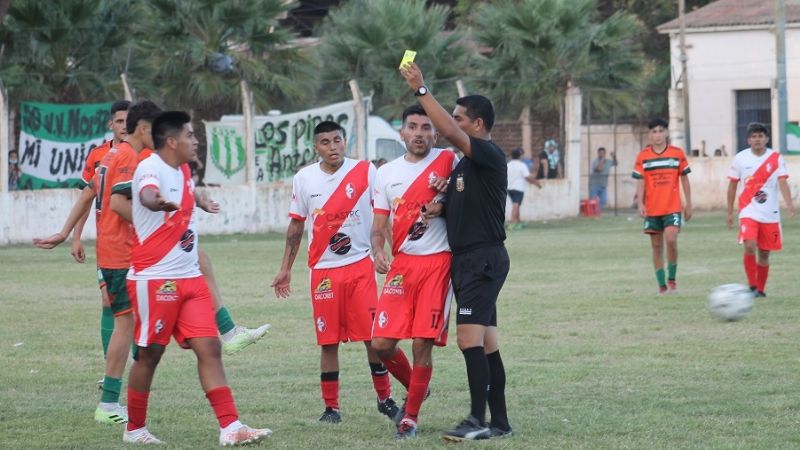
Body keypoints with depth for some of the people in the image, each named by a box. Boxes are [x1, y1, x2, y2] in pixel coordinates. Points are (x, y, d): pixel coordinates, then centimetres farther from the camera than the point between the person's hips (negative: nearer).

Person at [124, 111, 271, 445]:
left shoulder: (183, 172, 13)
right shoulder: (151, 169, -15)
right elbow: (147, 195, -40)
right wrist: (159, 202, -60)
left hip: (189, 278, 8)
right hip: (154, 279, -8)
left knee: (209, 348, -2)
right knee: (149, 354, 2)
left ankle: (230, 427, -6)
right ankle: (135, 429, 17)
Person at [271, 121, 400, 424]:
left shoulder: (365, 172, -1)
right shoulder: (303, 179, 5)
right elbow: (296, 226, 13)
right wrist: (285, 269, 13)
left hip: (361, 265, -1)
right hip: (323, 270, 1)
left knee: (373, 336, -3)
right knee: (328, 341, 2)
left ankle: (384, 398, 12)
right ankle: (331, 407, 10)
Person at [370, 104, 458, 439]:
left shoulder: (447, 161, 0)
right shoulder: (387, 173, 11)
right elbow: (379, 225, 12)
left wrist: (444, 203, -16)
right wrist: (378, 252, -7)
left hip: (438, 263, -3)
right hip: (402, 264, 3)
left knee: (423, 343, -6)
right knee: (381, 342, -4)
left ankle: (411, 416, 9)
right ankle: (415, 389, 24)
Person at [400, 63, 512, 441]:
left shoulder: (490, 155, -11)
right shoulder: (463, 164, 17)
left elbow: (448, 131, -25)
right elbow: (456, 204, 28)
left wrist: (421, 90, -22)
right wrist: (439, 208, 4)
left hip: (484, 258, -10)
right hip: (464, 259, 10)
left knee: (469, 337, -16)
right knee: (485, 343, 9)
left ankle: (477, 420, -15)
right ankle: (499, 422, 12)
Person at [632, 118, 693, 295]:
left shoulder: (677, 153, 2)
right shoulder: (643, 156, 3)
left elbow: (684, 179, 8)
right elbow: (640, 182, 1)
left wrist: (689, 204, 6)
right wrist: (640, 203, -12)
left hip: (672, 207, -2)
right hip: (652, 209, 2)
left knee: (671, 240, -19)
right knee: (657, 246, 5)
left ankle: (672, 279, -2)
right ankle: (662, 285, 11)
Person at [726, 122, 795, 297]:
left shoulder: (776, 158, -1)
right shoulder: (740, 158, 1)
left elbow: (782, 183, -10)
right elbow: (732, 186, 9)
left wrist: (789, 204, -27)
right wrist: (729, 213, 9)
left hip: (770, 214, 1)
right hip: (748, 212, -1)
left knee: (764, 254, 6)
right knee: (749, 247, -20)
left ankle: (760, 289, 21)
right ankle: (752, 286, -10)